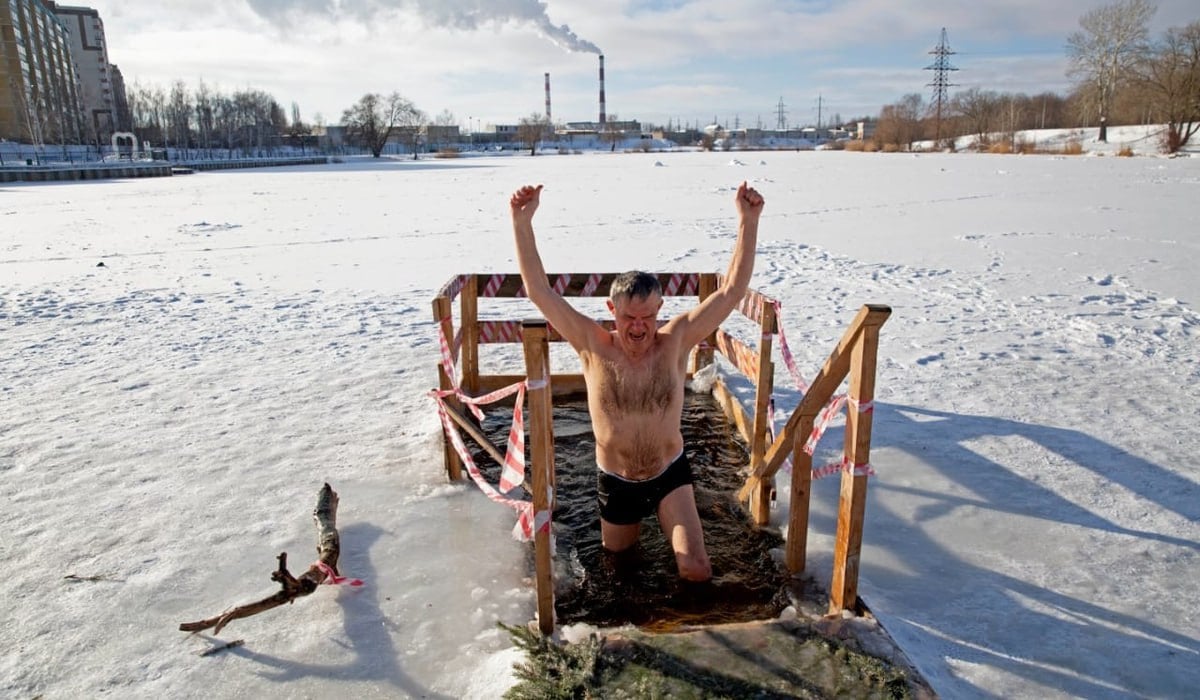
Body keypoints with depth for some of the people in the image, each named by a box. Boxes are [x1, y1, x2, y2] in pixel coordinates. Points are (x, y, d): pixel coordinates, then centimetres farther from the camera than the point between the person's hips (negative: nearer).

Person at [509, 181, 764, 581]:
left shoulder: (675, 341, -16)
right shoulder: (593, 346, -17)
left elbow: (732, 290, -20)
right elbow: (538, 290, -21)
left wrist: (748, 222, -28)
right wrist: (522, 223, -29)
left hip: (670, 474, -1)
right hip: (615, 481, 1)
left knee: (697, 572, -6)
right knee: (616, 551, 22)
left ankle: (666, 519, 25)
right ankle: (638, 518, 54)